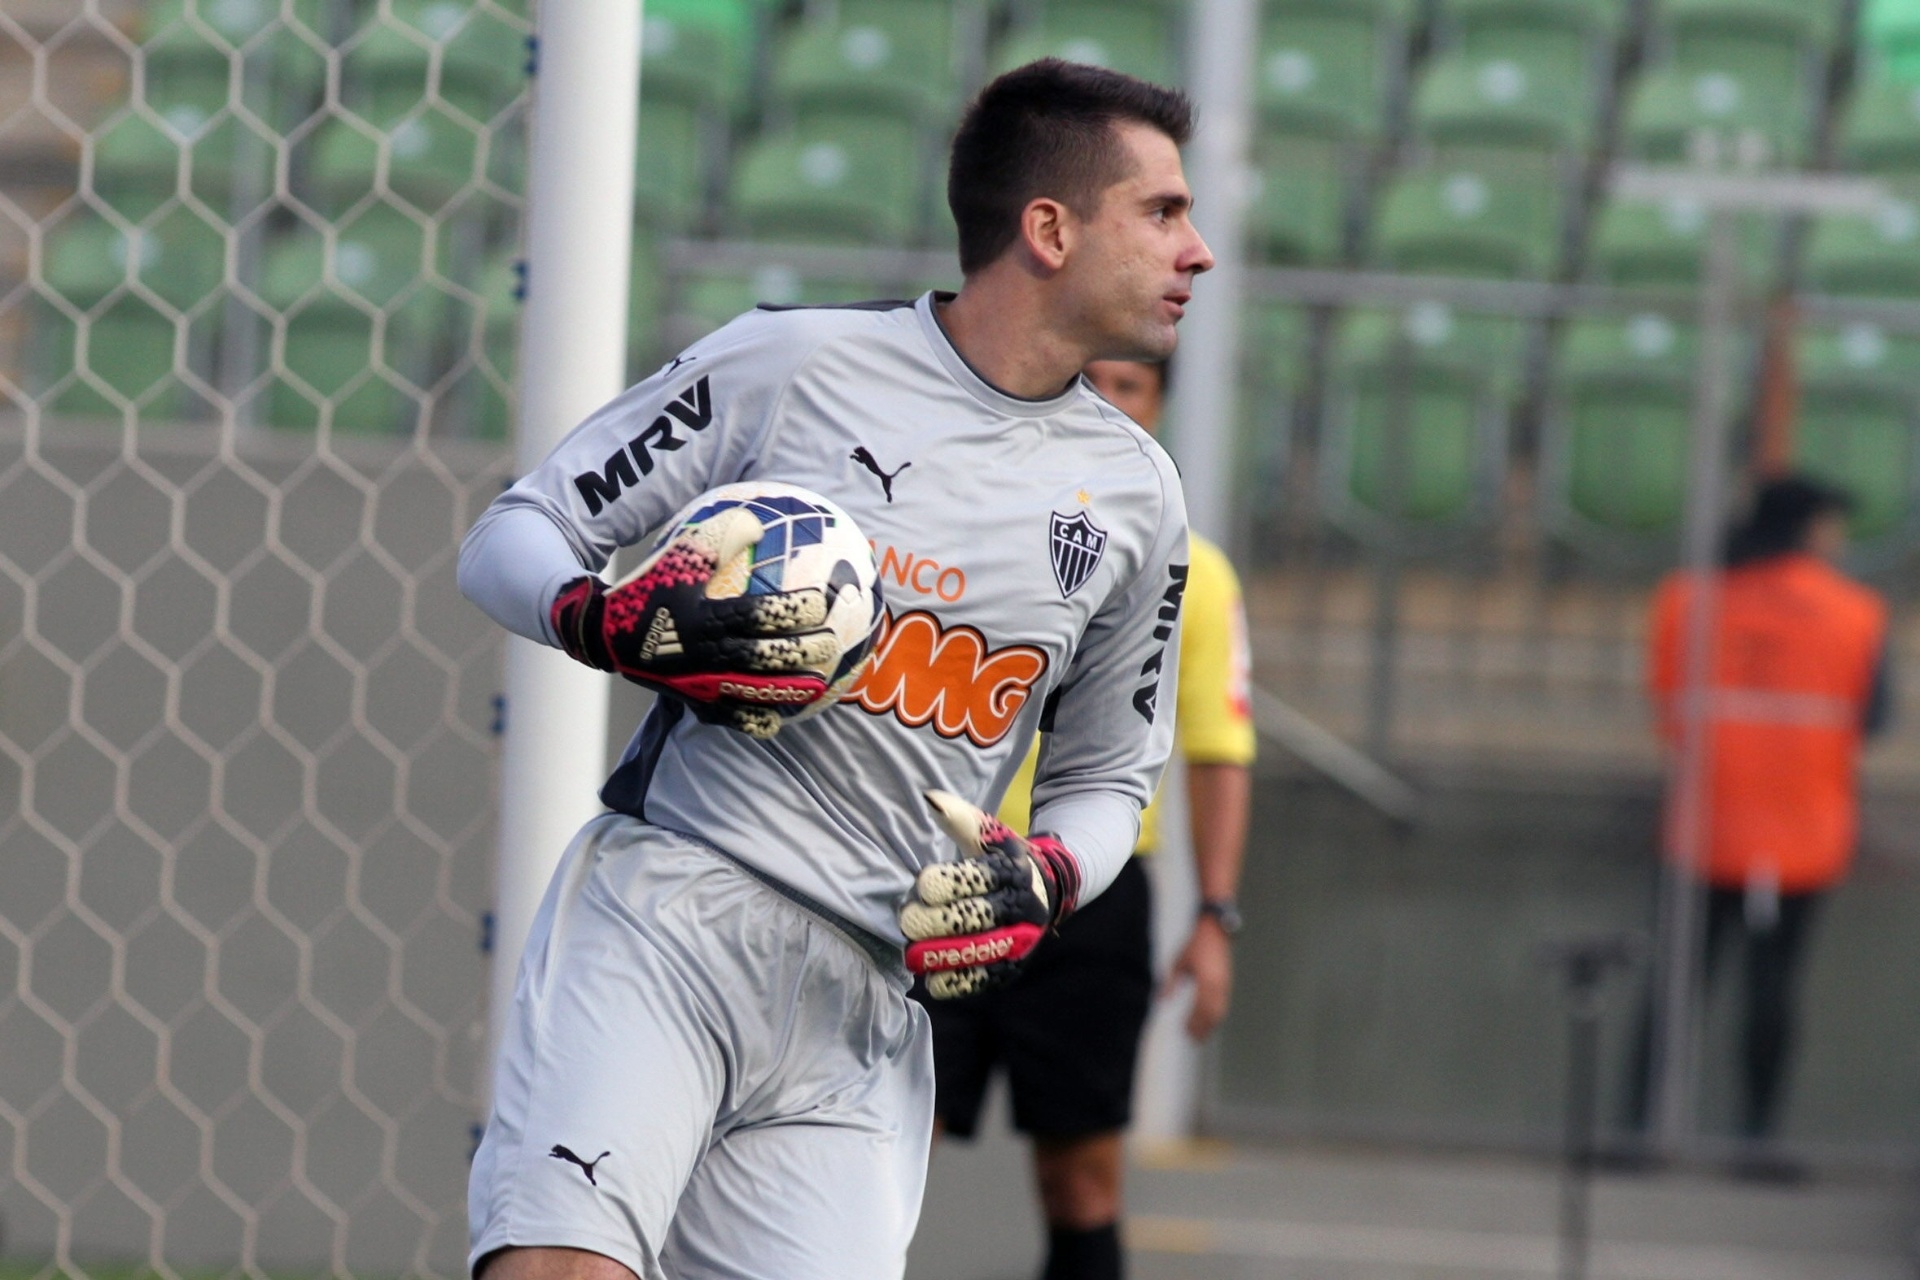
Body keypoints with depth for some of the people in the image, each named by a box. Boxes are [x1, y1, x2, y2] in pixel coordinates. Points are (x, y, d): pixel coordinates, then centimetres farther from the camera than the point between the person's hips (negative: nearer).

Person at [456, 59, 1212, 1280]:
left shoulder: (1136, 500, 13)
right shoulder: (795, 360, 0)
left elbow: (1107, 769, 25)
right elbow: (512, 536, 6)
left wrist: (1044, 880, 3)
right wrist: (613, 622, -16)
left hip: (867, 998, 4)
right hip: (666, 907, -4)